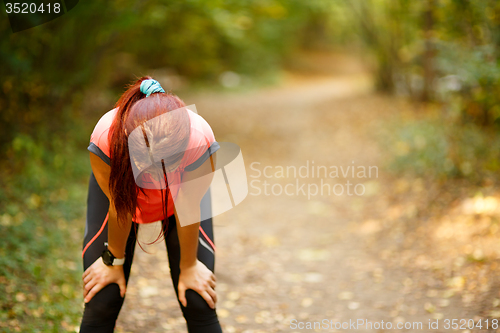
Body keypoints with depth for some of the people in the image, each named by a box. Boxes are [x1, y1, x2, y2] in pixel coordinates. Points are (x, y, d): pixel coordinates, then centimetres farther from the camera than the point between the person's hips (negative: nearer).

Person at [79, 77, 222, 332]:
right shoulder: (105, 140, -41)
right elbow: (118, 207, -21)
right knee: (100, 305, -6)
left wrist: (189, 266, -7)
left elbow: (188, 210, -23)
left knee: (199, 305, -6)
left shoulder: (200, 143, -41)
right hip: (122, 185, 0)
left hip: (180, 192, 0)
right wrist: (114, 260, -5)